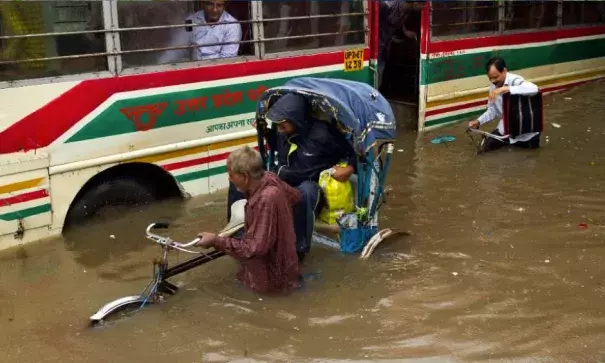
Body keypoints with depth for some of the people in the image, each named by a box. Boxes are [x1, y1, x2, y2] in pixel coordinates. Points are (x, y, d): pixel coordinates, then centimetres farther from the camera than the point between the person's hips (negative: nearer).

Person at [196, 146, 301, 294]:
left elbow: (256, 248, -31)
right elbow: (295, 196, 11)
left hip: (272, 276, -8)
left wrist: (216, 241, -25)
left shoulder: (266, 199, -34)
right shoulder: (269, 178, -9)